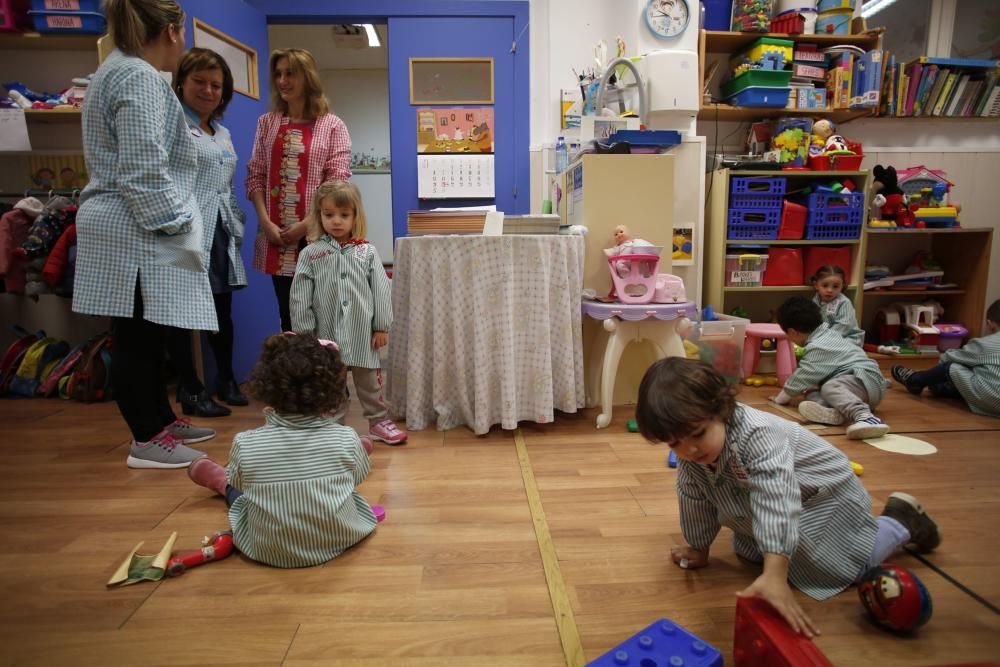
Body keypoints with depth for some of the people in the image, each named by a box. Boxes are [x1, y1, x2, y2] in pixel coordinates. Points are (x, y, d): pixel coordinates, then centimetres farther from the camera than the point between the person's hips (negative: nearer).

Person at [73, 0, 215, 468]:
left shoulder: (117, 70, 20)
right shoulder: (139, 78, -14)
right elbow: (144, 172, -21)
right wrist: (178, 224, -13)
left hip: (129, 230, 11)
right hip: (134, 233, -11)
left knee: (147, 334, 15)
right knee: (136, 338, -3)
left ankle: (160, 420, 27)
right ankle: (146, 440, 8)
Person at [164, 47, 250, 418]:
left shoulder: (223, 133, 22)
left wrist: (237, 226, 18)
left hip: (221, 232, 7)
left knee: (223, 308, 12)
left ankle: (226, 380, 24)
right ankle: (190, 390, 9)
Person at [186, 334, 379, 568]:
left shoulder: (245, 445, -22)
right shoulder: (346, 439, -21)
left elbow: (239, 483, 0)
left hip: (269, 552, 0)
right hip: (340, 540, 1)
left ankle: (221, 484, 57)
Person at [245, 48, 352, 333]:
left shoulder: (332, 126, 1)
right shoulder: (267, 123, 13)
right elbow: (255, 176, 8)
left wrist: (305, 225, -12)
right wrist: (266, 222, -6)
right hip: (276, 235, 3)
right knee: (288, 314, 9)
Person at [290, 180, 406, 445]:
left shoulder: (367, 252, 1)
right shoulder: (310, 254, 0)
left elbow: (381, 290, 0)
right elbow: (300, 298, 0)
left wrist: (382, 326, -2)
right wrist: (304, 332, -3)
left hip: (362, 332, 0)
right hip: (327, 332, 0)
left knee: (369, 380, 11)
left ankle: (378, 421, 25)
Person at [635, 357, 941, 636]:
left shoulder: (756, 434, -44)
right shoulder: (689, 454, -21)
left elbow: (776, 502, -54)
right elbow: (694, 499, -7)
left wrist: (775, 576, -61)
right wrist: (698, 548, 3)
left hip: (825, 494, -7)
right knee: (748, 553, 19)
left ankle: (901, 521, 14)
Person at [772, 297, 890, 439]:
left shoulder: (818, 348, -15)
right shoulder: (828, 332, 15)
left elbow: (802, 378, -11)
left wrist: (780, 398, 1)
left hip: (867, 381, -10)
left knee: (831, 387, -35)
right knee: (813, 393, -4)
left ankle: (864, 416, -53)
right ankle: (831, 411, -35)